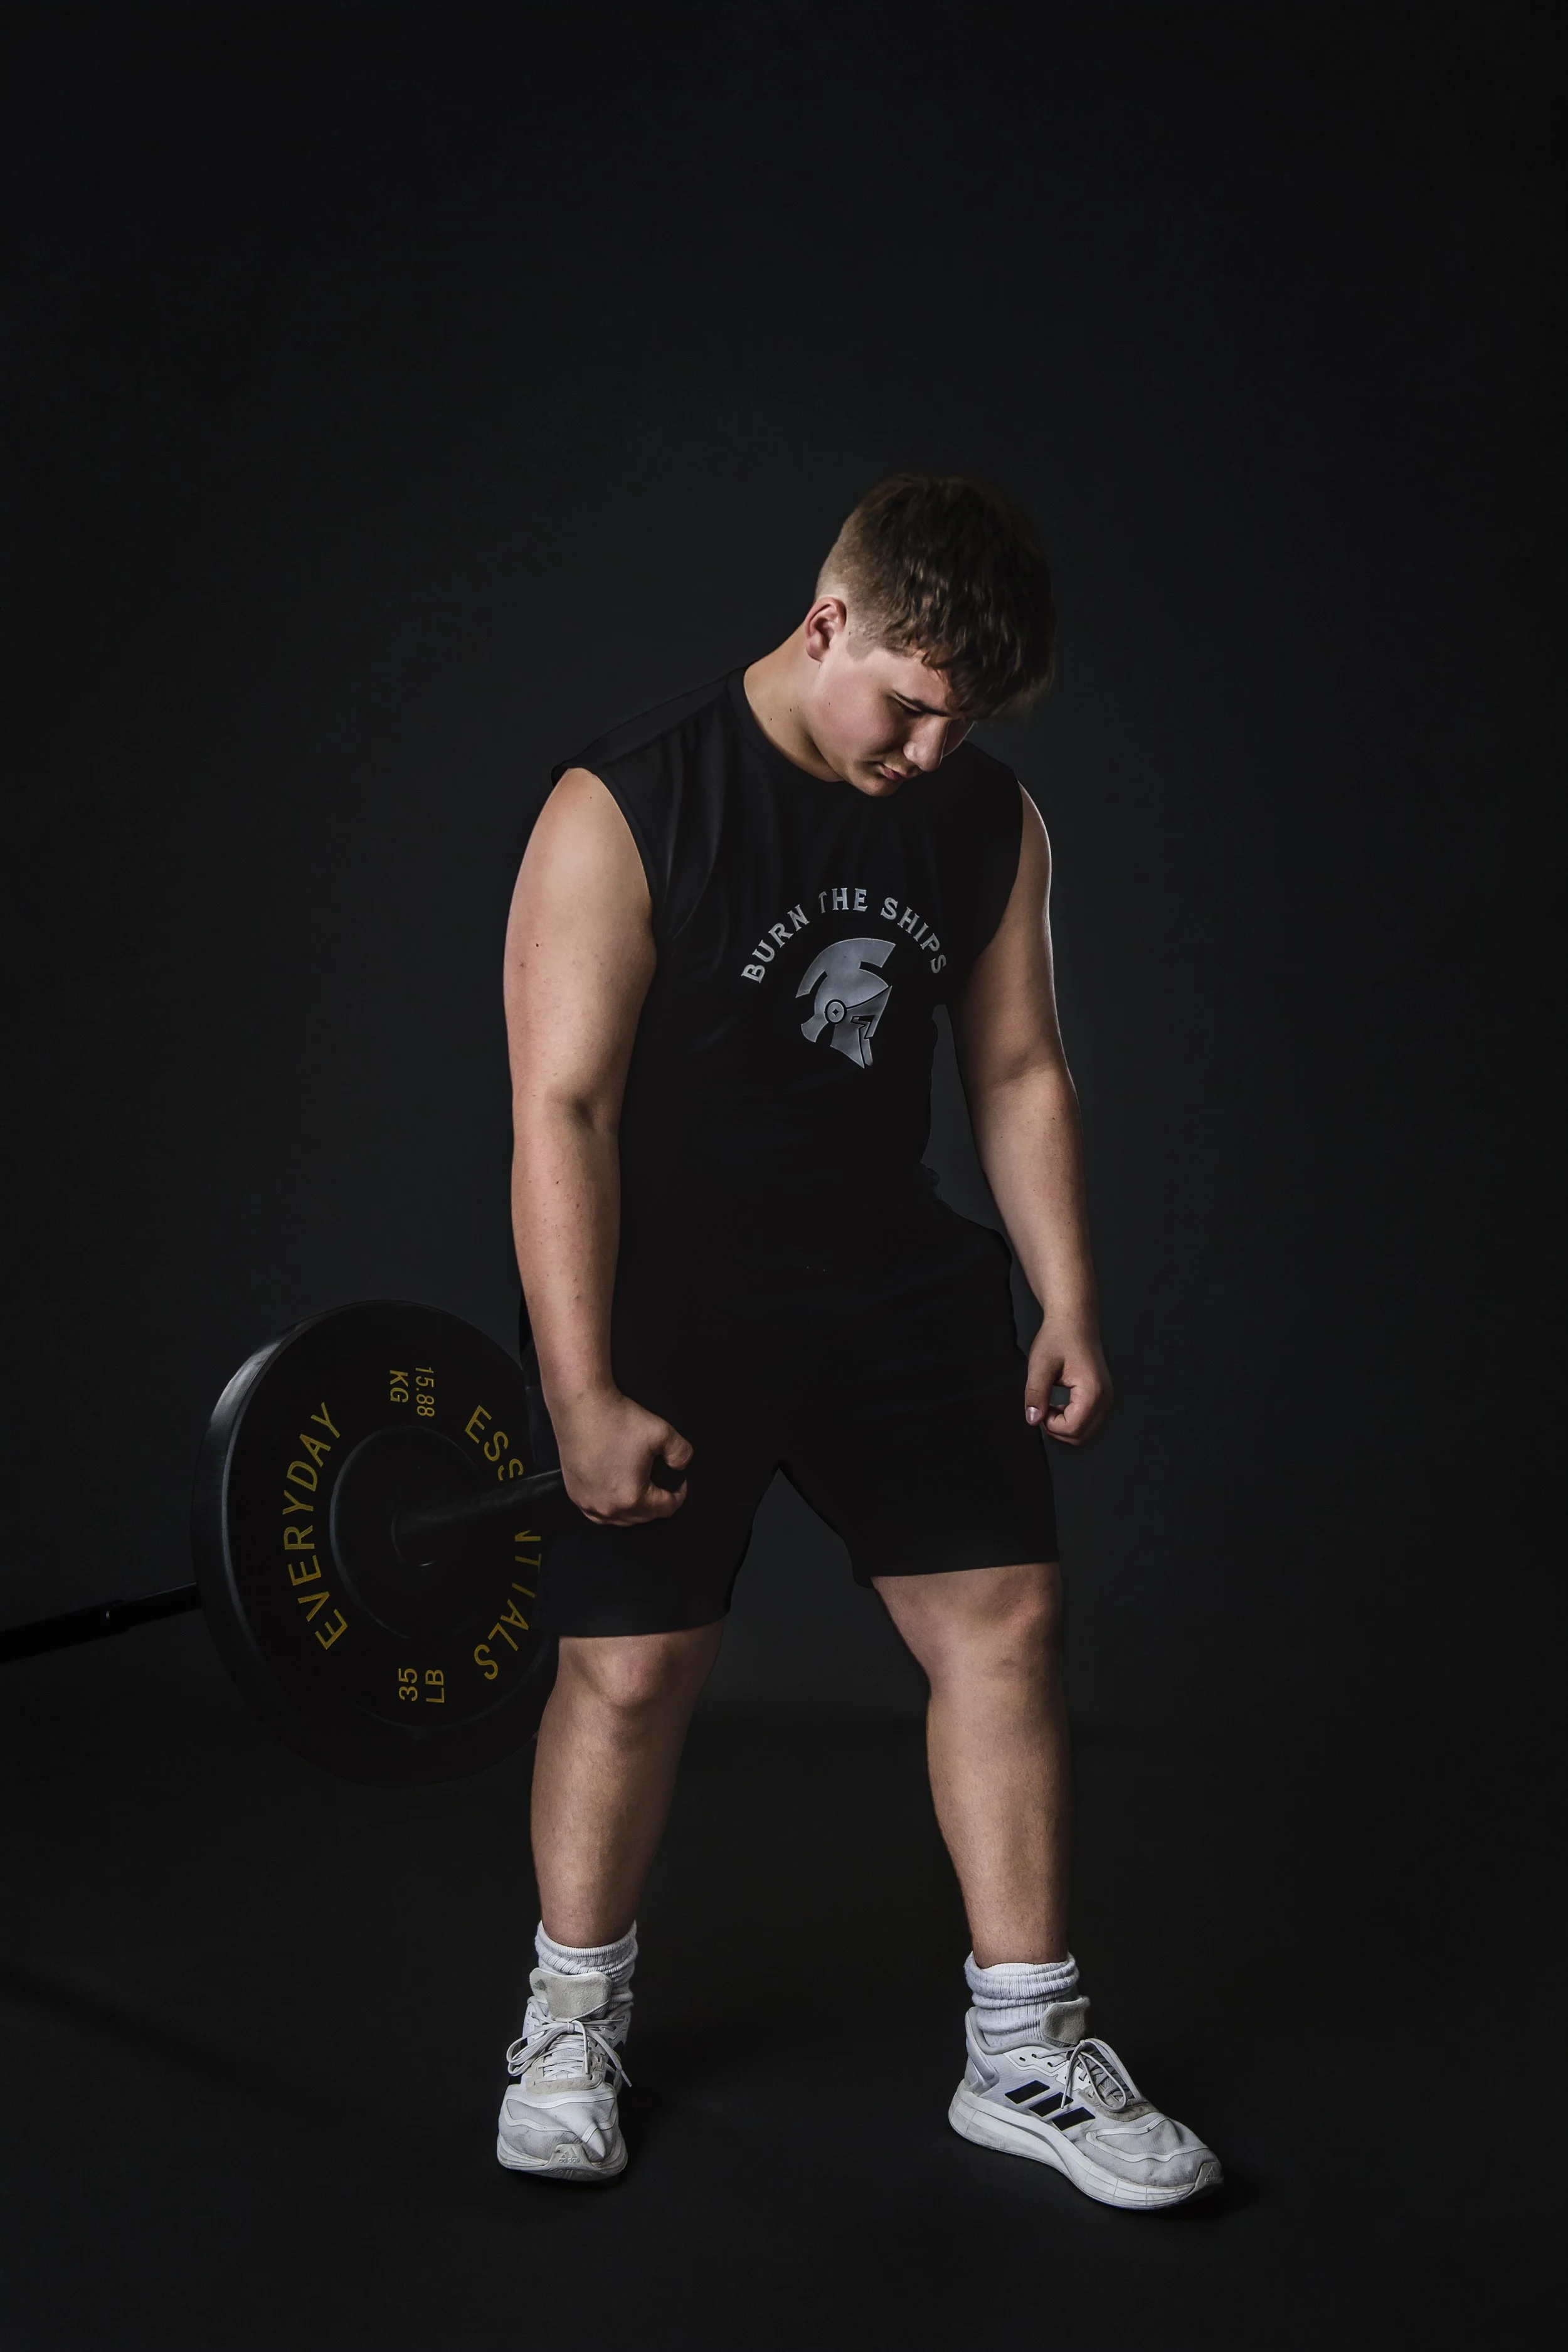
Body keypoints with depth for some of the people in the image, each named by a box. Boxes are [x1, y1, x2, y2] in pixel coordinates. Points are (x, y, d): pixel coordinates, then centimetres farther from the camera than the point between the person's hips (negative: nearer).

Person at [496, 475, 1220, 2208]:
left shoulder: (993, 822, -1)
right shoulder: (623, 812, -17)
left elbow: (1017, 1073, 7)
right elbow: (562, 1108, -19)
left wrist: (1069, 1310, 2)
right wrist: (585, 1396, -23)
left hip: (891, 1278, 5)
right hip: (661, 1286, -4)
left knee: (1005, 1617, 0)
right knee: (631, 1663, -1)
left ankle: (1026, 2058, 14)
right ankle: (574, 2019, 25)